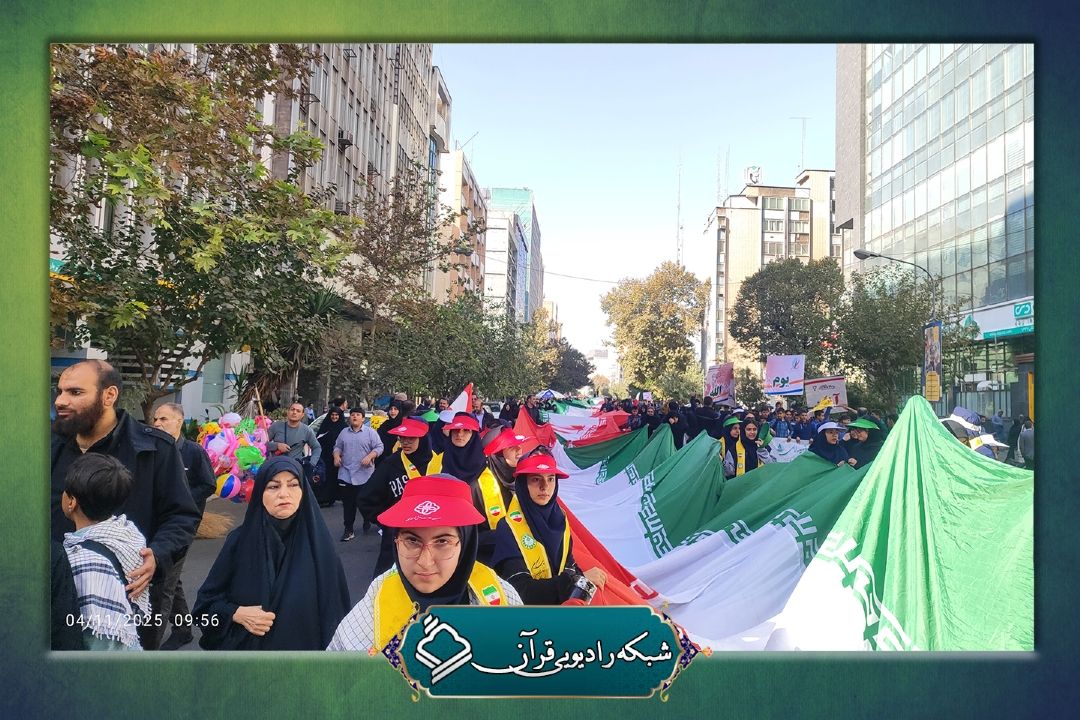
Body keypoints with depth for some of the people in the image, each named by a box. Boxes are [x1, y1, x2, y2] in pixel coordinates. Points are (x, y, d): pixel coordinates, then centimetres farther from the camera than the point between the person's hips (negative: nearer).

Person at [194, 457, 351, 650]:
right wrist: (237, 614, -17)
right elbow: (207, 599, 0)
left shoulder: (318, 544, -14)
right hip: (245, 648, 1)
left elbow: (335, 609, -9)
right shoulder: (240, 540, -10)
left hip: (304, 647, -1)